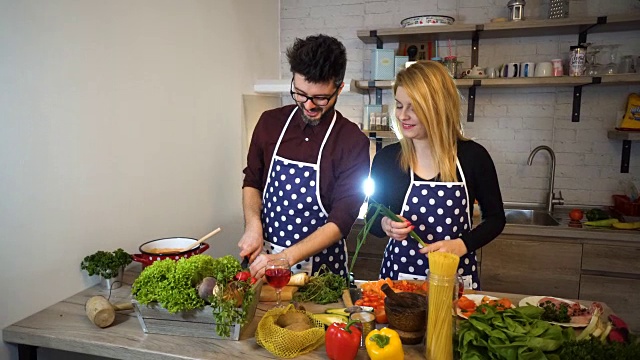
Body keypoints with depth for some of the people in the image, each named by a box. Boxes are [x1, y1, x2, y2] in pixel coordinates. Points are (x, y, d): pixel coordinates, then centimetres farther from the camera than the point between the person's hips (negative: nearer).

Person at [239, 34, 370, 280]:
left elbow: (340, 222, -15)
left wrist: (285, 259, -22)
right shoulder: (270, 122, -1)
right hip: (264, 256, 3)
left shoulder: (353, 142, -13)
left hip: (320, 266, -2)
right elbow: (252, 182, 10)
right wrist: (253, 225, -7)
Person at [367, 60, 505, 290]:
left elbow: (495, 218, 1)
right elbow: (372, 220, 3)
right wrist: (386, 225, -18)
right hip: (399, 275, 1)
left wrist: (461, 245, -14)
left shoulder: (473, 156, -9)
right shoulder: (386, 158, -6)